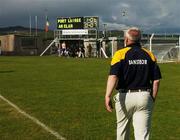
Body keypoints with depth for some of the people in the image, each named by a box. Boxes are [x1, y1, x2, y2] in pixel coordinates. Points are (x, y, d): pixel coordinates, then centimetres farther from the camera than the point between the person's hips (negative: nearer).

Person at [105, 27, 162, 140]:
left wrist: (107, 96, -24)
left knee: (122, 129, 21)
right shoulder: (149, 55, 6)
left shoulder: (120, 54, -4)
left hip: (125, 96, -2)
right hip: (144, 97, 2)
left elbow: (113, 76, -19)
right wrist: (152, 99, 13)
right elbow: (156, 80, 4)